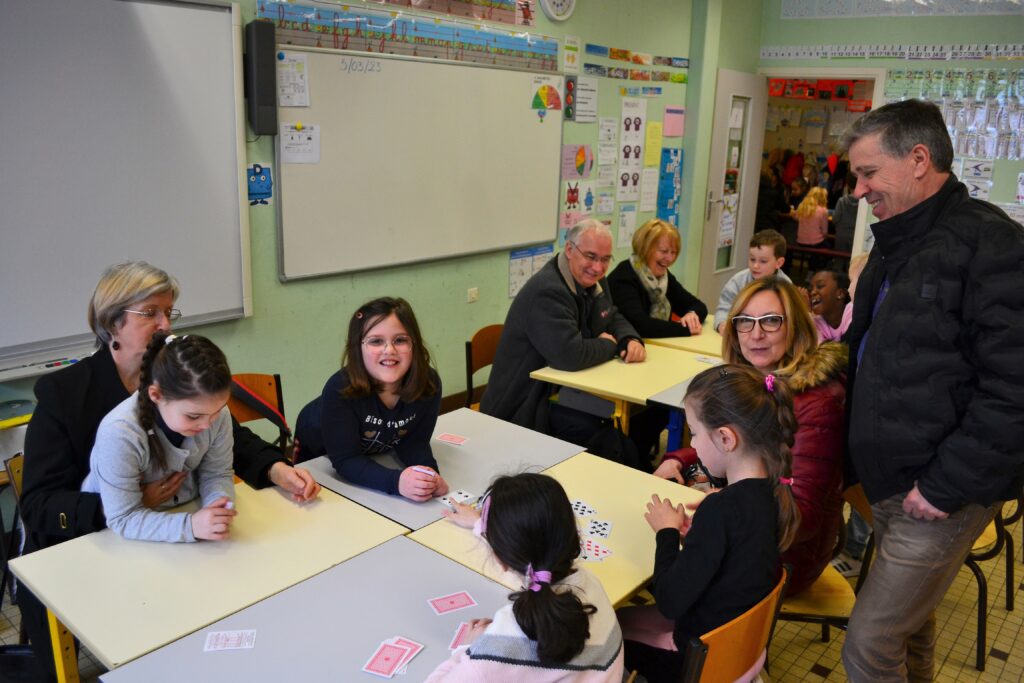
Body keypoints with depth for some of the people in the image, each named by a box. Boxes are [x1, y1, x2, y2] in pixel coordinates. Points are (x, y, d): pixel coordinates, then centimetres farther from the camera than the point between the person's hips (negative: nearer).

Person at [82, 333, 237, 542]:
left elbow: (217, 474, -4)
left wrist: (218, 504, -25)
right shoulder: (120, 433, -28)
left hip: (185, 511, 4)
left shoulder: (215, 411, -17)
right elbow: (123, 519, -23)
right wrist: (190, 525, -35)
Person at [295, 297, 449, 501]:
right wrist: (396, 481, -54)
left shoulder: (429, 382, -29)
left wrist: (430, 474, -40)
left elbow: (413, 442, -19)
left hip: (374, 454, 3)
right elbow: (346, 460, -38)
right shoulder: (340, 389, -40)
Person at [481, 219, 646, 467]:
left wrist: (632, 340, -6)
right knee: (615, 444, -25)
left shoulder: (593, 280, 6)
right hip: (527, 407, -9)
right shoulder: (546, 291, -25)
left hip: (564, 391, 9)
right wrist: (610, 345, -13)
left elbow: (613, 318, 18)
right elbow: (570, 355, -34)